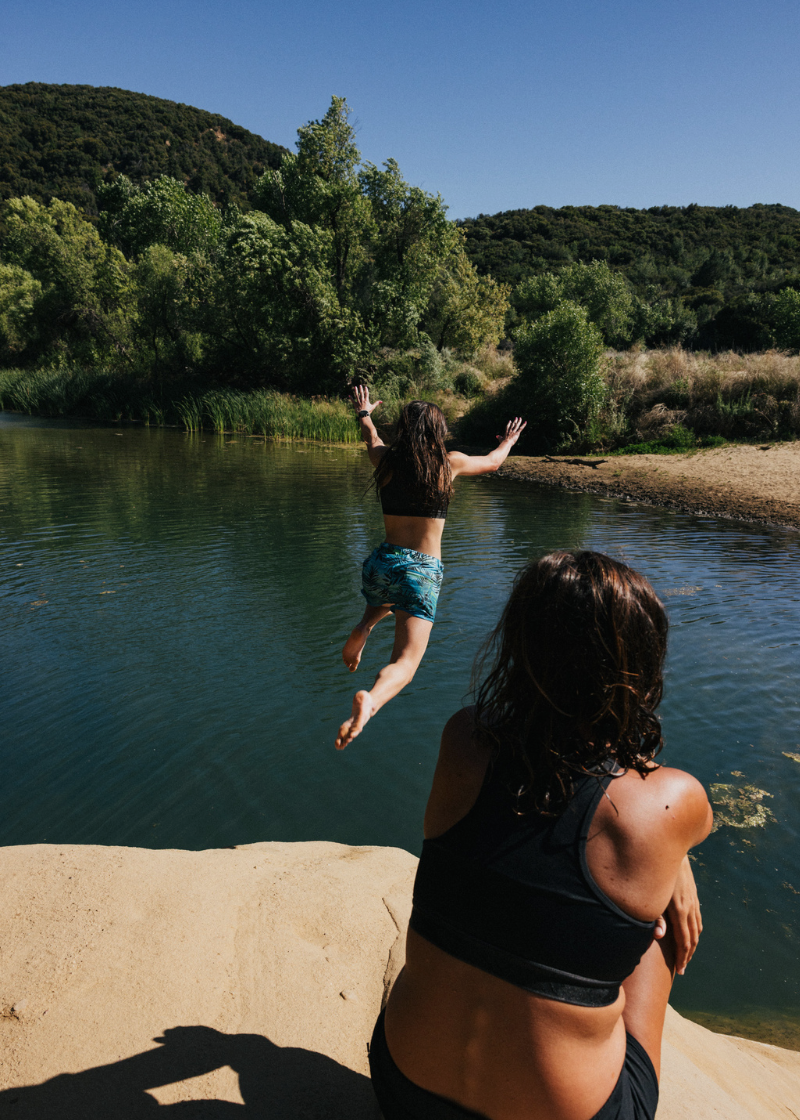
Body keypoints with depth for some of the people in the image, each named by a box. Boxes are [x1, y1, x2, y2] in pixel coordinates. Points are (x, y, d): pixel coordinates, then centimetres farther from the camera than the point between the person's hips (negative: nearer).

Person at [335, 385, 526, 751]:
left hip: (383, 562, 4)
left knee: (382, 603, 42)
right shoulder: (450, 463, 1)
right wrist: (508, 442, 45)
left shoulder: (386, 459, 5)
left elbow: (372, 438, 31)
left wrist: (364, 413, 54)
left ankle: (362, 630, 15)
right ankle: (369, 700, -40)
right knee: (404, 664, -10)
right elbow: (492, 461, 22)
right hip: (423, 570, -4)